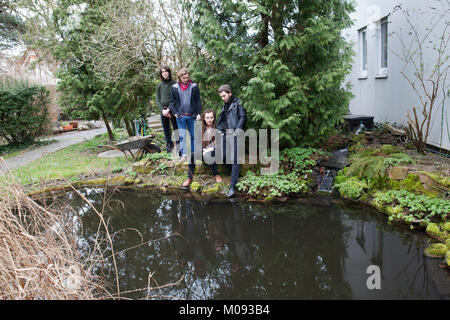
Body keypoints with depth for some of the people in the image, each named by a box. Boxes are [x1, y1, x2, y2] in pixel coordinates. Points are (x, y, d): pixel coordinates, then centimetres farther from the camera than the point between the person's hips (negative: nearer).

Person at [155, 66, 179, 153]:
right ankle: (169, 150, 12)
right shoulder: (159, 85, 10)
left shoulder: (174, 83, -1)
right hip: (163, 111, 4)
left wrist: (168, 109, -13)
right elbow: (157, 100, 9)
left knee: (176, 129, -7)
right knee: (166, 131, 6)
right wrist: (162, 110, -7)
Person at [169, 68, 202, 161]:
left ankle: (193, 153, 21)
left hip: (192, 115, 0)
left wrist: (198, 113, -3)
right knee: (182, 136, 3)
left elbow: (198, 101, 4)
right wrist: (175, 113, -3)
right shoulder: (175, 87, 2)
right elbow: (172, 102, 8)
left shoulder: (194, 86, 1)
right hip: (180, 116, 0)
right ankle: (184, 154, 10)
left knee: (193, 135, 9)